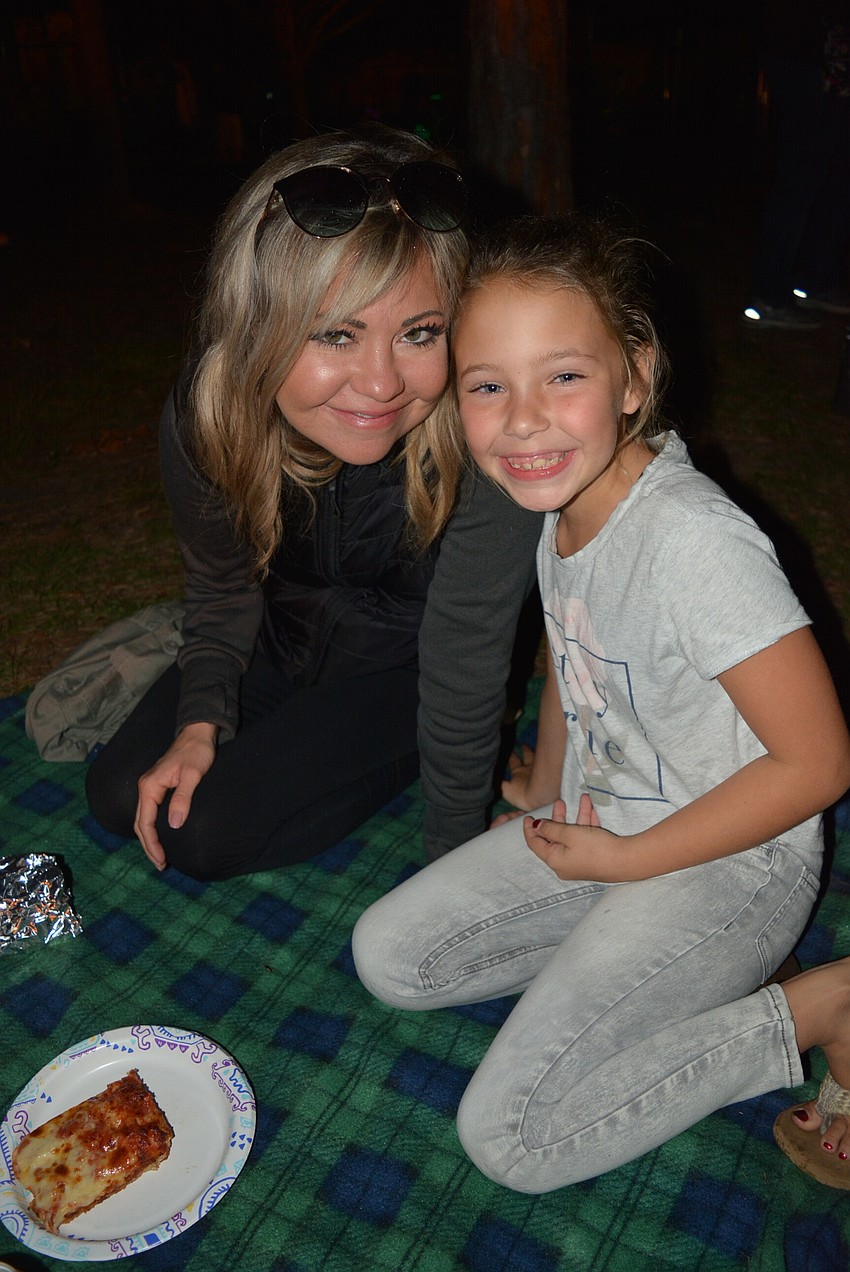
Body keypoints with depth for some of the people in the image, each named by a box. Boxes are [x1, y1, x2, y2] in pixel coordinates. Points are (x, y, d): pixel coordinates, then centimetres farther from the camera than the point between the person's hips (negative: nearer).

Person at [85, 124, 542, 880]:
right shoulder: (201, 419, -22)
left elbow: (462, 666, -27)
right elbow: (224, 579, -1)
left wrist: (453, 860, -17)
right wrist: (202, 720, -11)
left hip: (409, 657, -4)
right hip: (289, 633, 5)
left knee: (204, 835, -13)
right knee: (121, 798, 3)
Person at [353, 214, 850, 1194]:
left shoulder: (696, 542, -30)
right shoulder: (561, 499, -6)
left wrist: (627, 859, -16)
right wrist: (549, 785, 12)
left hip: (724, 863, -7)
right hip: (599, 822, 7)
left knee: (509, 1135, -9)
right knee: (388, 955, 5)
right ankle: (615, 957, 10)